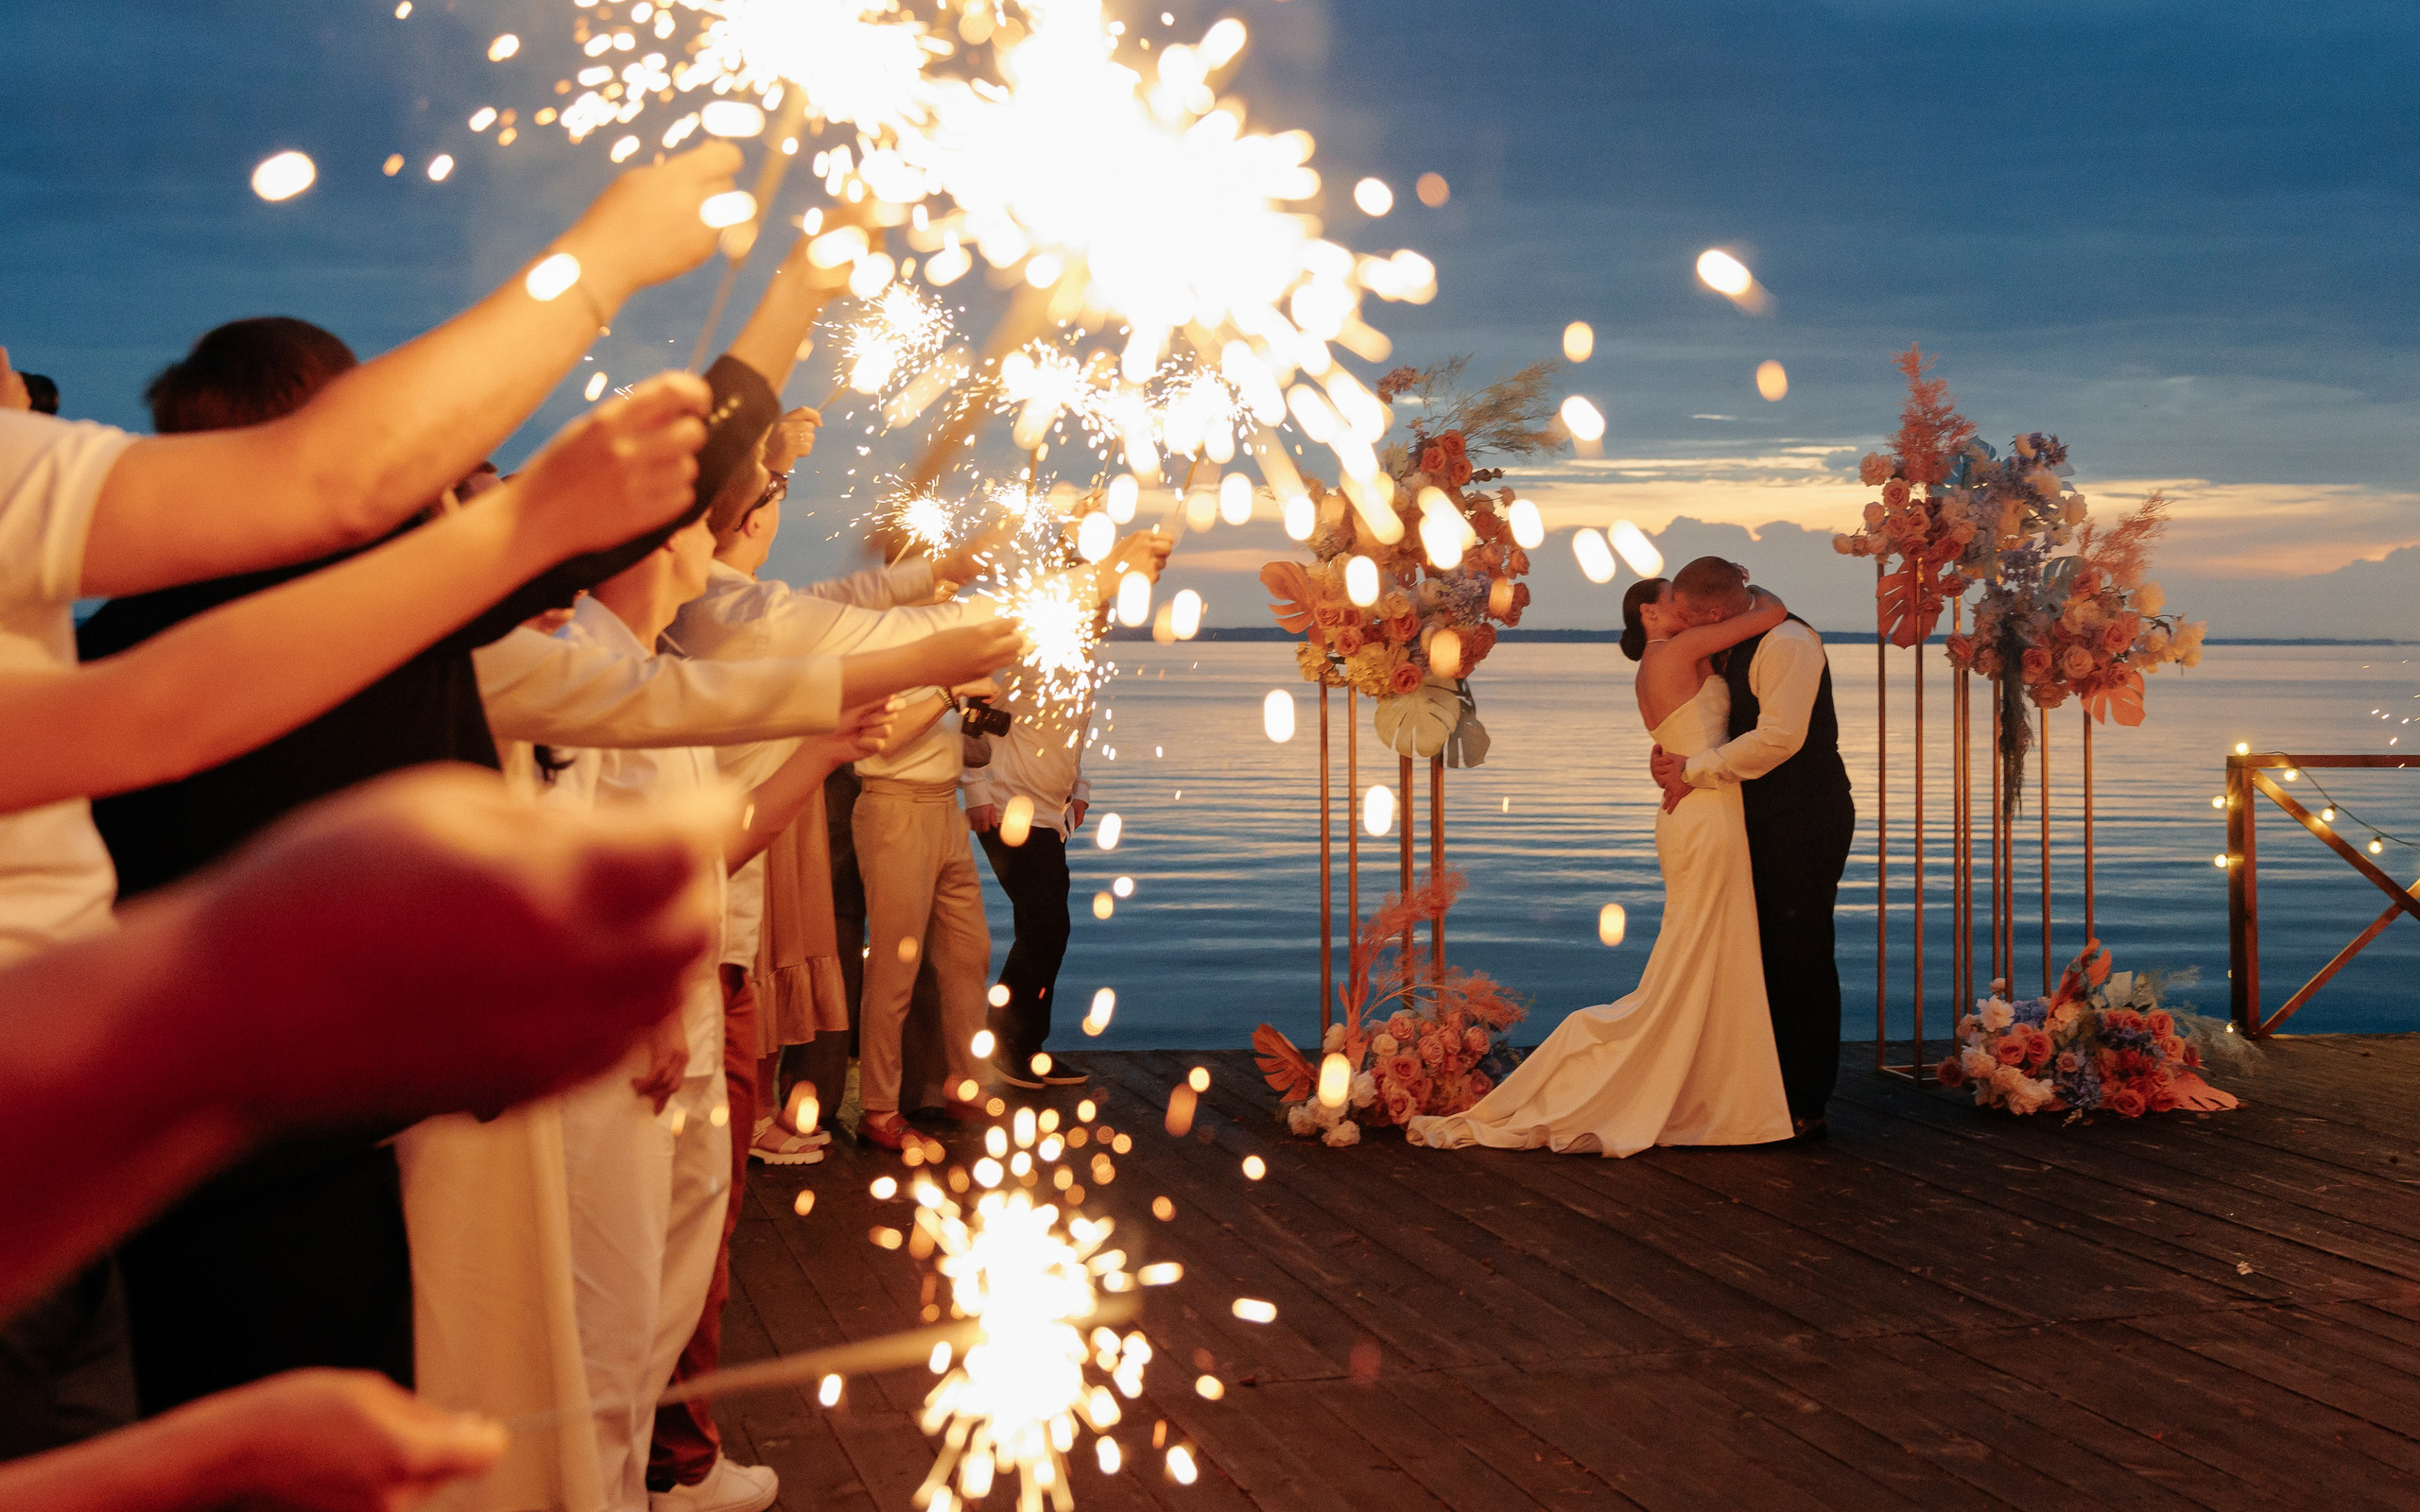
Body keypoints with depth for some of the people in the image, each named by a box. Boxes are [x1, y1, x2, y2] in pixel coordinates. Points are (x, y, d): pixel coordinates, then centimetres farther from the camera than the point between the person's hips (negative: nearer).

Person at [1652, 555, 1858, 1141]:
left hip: (1806, 822, -10)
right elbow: (1731, 729, 25)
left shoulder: (1786, 642, -15)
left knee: (1801, 959, -6)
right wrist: (1673, 757, 4)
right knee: (1768, 958, 11)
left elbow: (1779, 736, -23)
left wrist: (1695, 769, -16)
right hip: (1768, 823, 10)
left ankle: (1806, 1108, -1)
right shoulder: (1739, 650, 16)